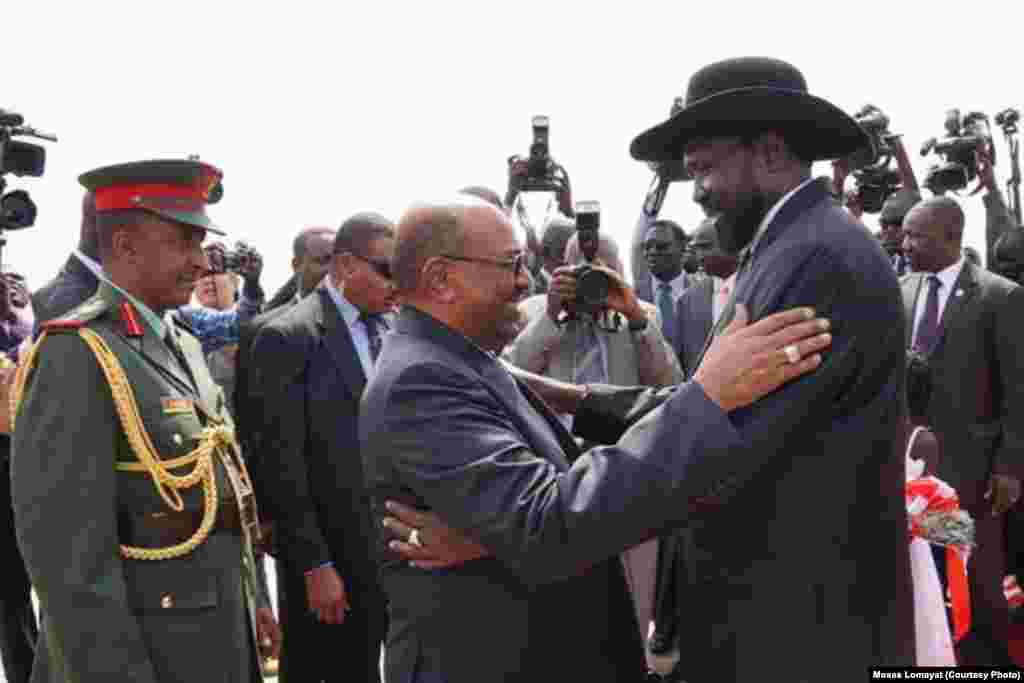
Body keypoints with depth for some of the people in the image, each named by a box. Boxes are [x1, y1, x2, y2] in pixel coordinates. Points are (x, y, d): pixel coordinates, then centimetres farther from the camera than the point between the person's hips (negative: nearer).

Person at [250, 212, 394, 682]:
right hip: (330, 552, -5)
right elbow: (283, 463, -15)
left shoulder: (394, 328, 7)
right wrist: (314, 564, -15)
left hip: (395, 546, 6)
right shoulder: (288, 338, -13)